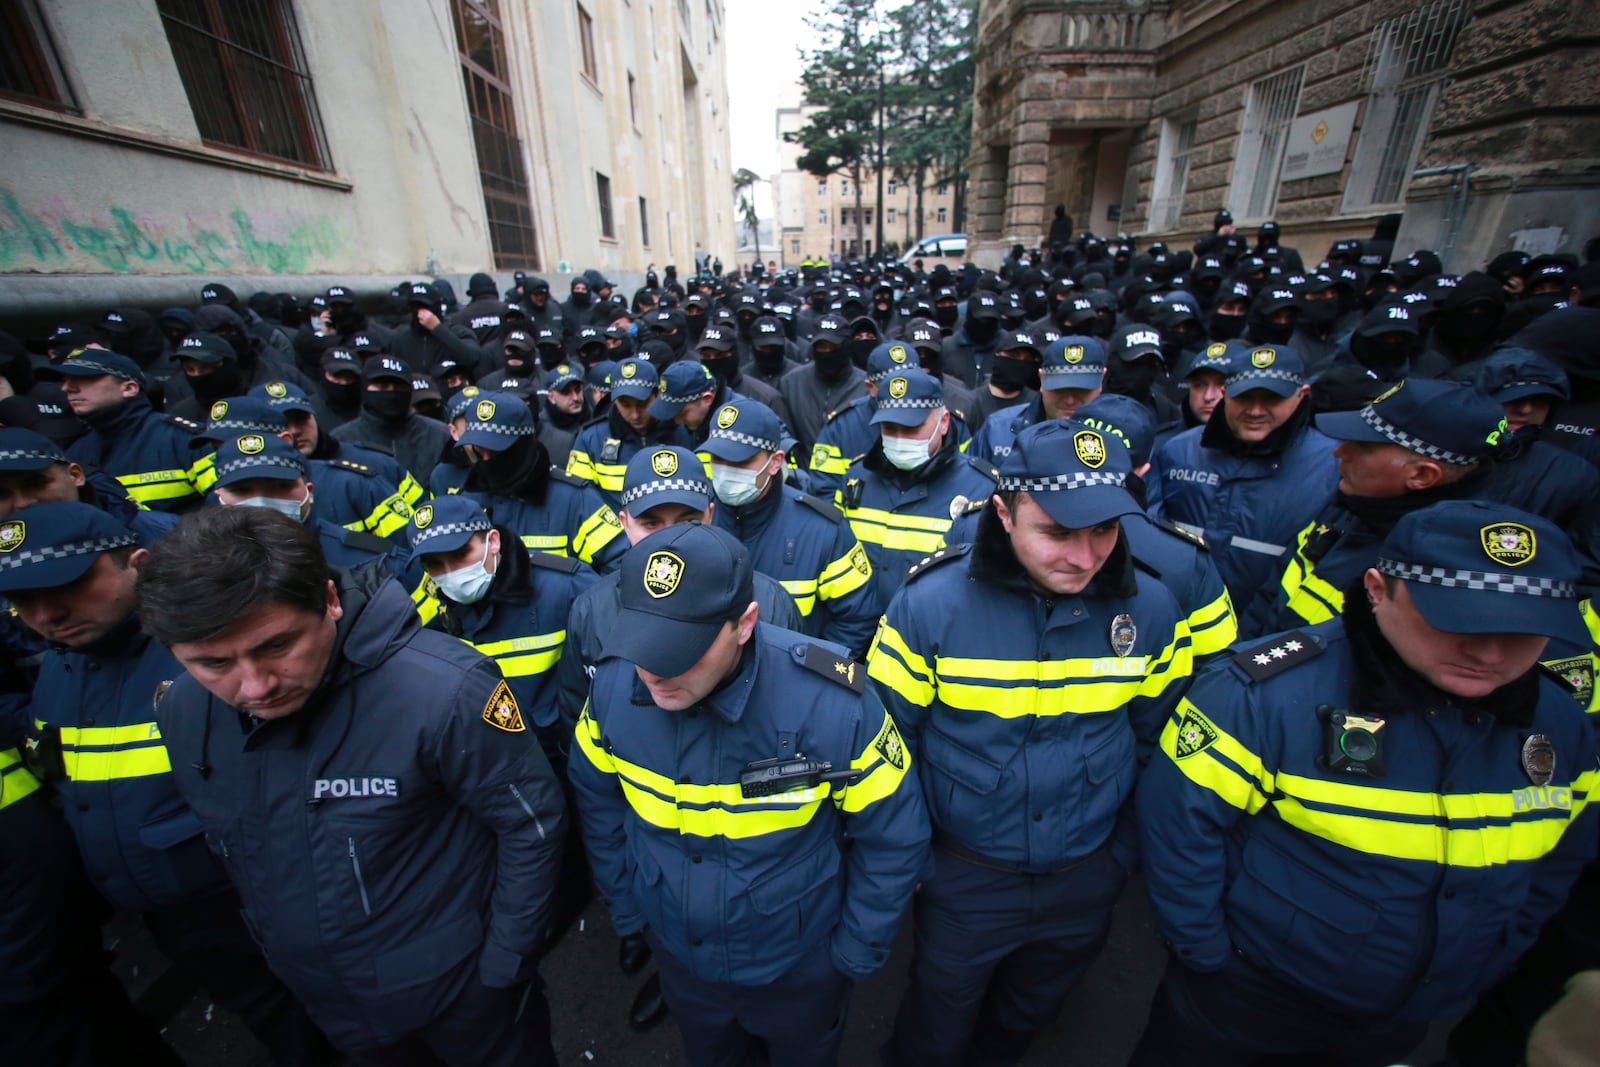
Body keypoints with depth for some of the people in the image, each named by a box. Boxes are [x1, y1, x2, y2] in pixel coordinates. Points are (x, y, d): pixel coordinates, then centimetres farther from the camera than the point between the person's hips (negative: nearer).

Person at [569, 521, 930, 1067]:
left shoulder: (831, 701, -36)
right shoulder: (615, 683, -24)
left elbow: (894, 836, -19)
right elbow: (596, 796, -4)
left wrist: (857, 952, -8)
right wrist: (624, 904, 4)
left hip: (798, 965, -2)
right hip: (677, 955, 3)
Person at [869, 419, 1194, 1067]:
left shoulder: (1150, 608, -17)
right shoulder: (929, 604, -26)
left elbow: (1153, 734, 0)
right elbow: (890, 738, -13)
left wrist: (1122, 840, 6)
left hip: (1089, 877, 3)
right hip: (962, 875, -2)